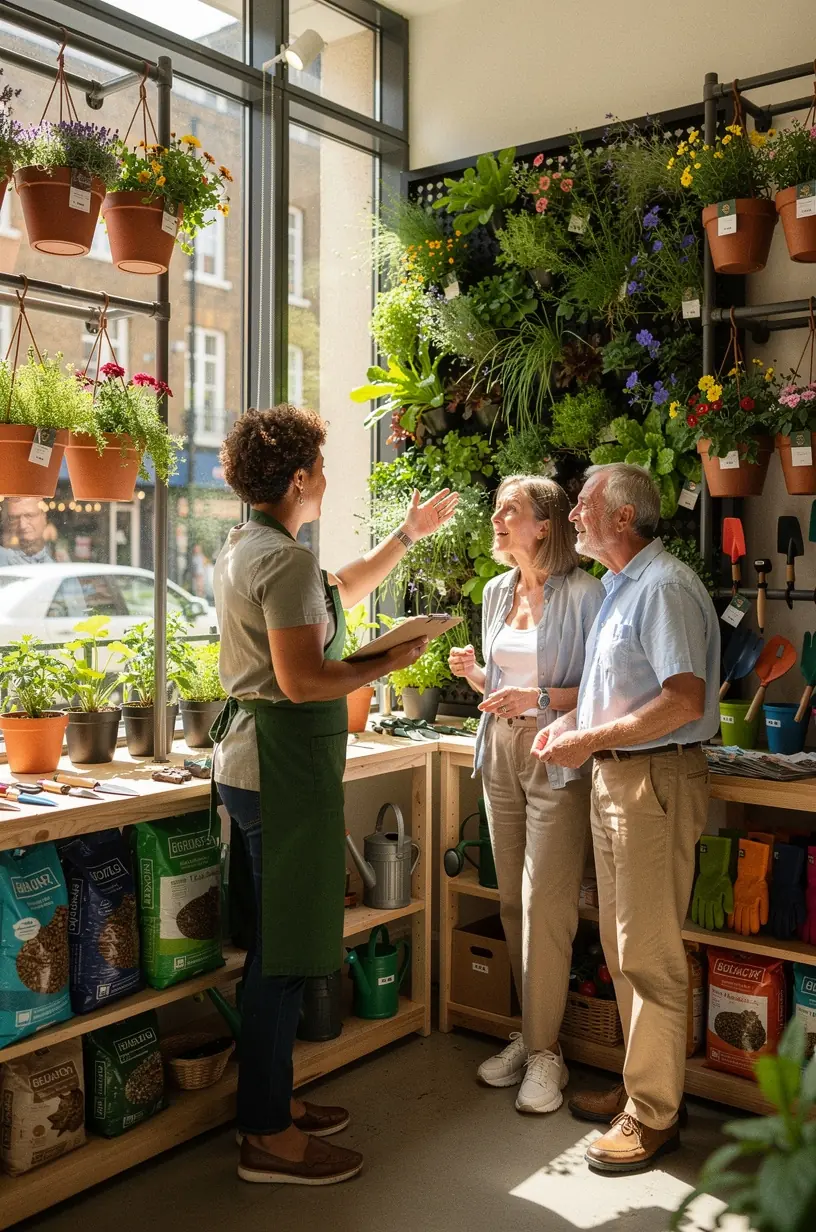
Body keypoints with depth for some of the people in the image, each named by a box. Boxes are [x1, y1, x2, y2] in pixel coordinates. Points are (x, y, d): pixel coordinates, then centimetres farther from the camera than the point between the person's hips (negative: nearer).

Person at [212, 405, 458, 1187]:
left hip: (249, 755, 11)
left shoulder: (243, 549, 15)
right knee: (284, 953, -1)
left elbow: (337, 593, 27)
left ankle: (270, 1099, 31)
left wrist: (407, 535, 28)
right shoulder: (286, 561, -17)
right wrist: (390, 663, -11)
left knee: (274, 941, 18)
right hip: (286, 763, -11)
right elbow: (302, 681, -23)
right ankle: (269, 1138, 11)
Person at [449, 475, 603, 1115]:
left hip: (557, 757, -6)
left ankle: (546, 1052, 8)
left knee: (545, 905, -5)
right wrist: (475, 673, 0)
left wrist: (541, 698, -22)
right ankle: (531, 1032, 24)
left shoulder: (583, 593, -10)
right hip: (501, 755, 7)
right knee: (513, 902, 10)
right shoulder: (497, 591, 11)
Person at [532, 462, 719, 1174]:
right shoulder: (622, 587, 17)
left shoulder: (664, 588, -15)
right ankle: (643, 1083, 30)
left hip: (655, 780, -10)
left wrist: (591, 739, -20)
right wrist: (574, 721, 9)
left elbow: (684, 700, -24)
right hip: (616, 776, 10)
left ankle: (654, 1114, 10)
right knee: (622, 945, 16)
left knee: (649, 954, -2)